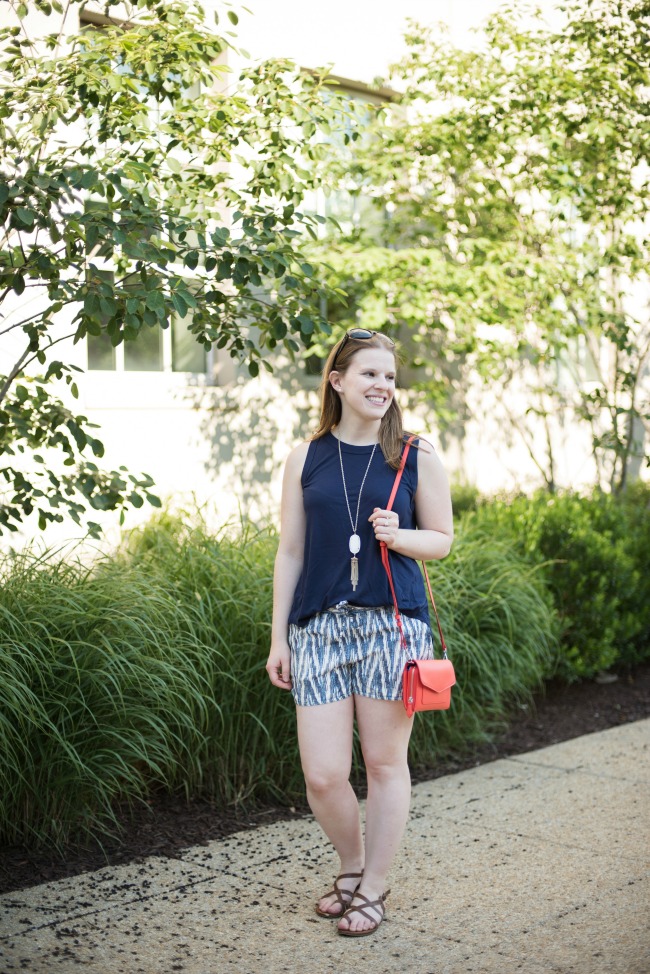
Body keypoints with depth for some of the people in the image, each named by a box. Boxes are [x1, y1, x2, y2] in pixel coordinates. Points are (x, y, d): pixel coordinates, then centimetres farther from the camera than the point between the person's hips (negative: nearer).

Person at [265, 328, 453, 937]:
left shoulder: (417, 457, 3)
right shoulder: (305, 459, 6)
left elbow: (441, 540, 9)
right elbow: (290, 552, 8)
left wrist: (398, 536, -13)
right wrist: (278, 638, 6)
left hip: (393, 624, -1)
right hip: (320, 625, 1)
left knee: (385, 763, 6)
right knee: (322, 775, -1)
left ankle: (372, 889, 24)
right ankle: (351, 867, 28)